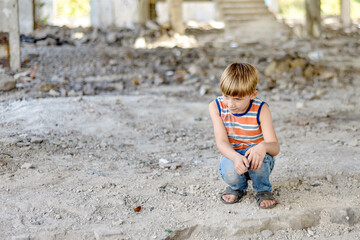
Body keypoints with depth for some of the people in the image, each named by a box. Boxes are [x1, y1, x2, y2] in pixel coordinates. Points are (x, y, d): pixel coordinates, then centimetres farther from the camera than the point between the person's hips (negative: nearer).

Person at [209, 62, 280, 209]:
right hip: (232, 157, 1)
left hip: (257, 162, -1)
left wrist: (263, 146, -47)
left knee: (256, 155, -36)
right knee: (229, 173, -34)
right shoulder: (216, 107, -12)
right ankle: (237, 187, 7)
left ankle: (263, 190, -3)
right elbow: (221, 142, -19)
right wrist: (236, 157, -42)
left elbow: (275, 147, -21)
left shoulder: (261, 109, -16)